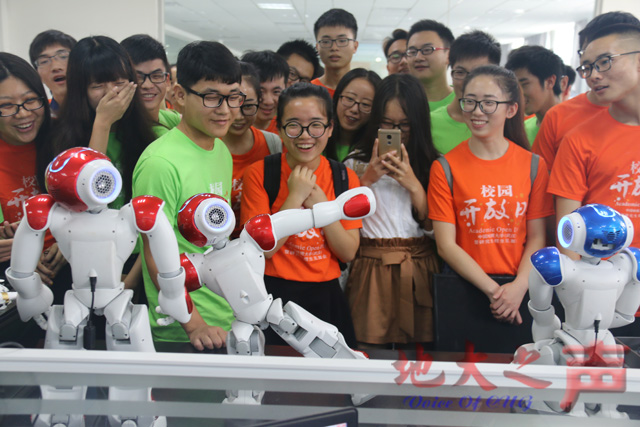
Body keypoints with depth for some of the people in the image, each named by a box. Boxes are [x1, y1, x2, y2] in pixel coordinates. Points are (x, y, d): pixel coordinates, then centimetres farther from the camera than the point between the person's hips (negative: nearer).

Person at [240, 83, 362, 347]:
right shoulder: (259, 173, -7)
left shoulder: (345, 178, 1)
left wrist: (320, 203, -15)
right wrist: (295, 197, -18)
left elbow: (348, 253, -3)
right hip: (273, 295, -3)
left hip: (326, 296, 3)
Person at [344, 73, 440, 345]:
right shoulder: (357, 163, 8)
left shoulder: (431, 164, 9)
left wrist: (413, 184, -9)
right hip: (371, 269, 0)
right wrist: (367, 179, -9)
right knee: (370, 348, -1)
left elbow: (434, 226, 2)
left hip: (419, 270, 1)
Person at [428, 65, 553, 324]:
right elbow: (445, 245, -7)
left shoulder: (533, 166, 3)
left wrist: (518, 287, -15)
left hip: (519, 290, 1)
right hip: (464, 288, -1)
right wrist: (493, 290, -15)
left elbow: (537, 238, 1)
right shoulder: (445, 168, -3)